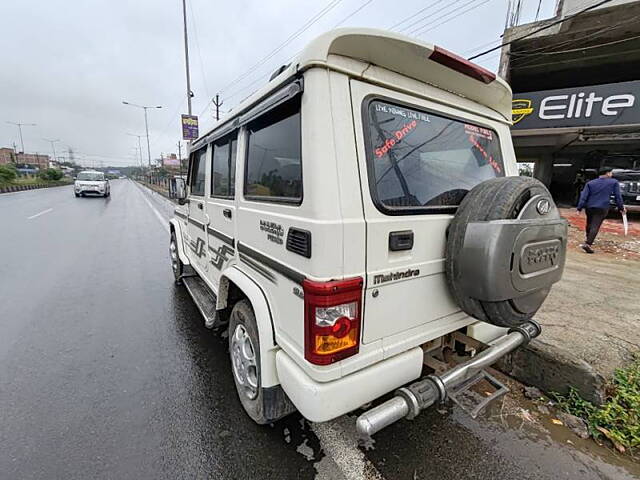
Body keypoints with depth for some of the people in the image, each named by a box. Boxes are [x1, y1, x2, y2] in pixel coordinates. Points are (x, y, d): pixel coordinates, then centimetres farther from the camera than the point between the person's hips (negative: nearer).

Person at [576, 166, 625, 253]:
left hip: (589, 207, 3)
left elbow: (583, 196, -2)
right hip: (602, 208, -3)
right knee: (595, 226, -9)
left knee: (589, 225, 19)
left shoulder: (590, 183, 6)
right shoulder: (614, 182, 4)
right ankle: (588, 244, -21)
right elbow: (618, 196, 4)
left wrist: (579, 208, -3)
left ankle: (588, 241, 33)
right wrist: (621, 207, 13)